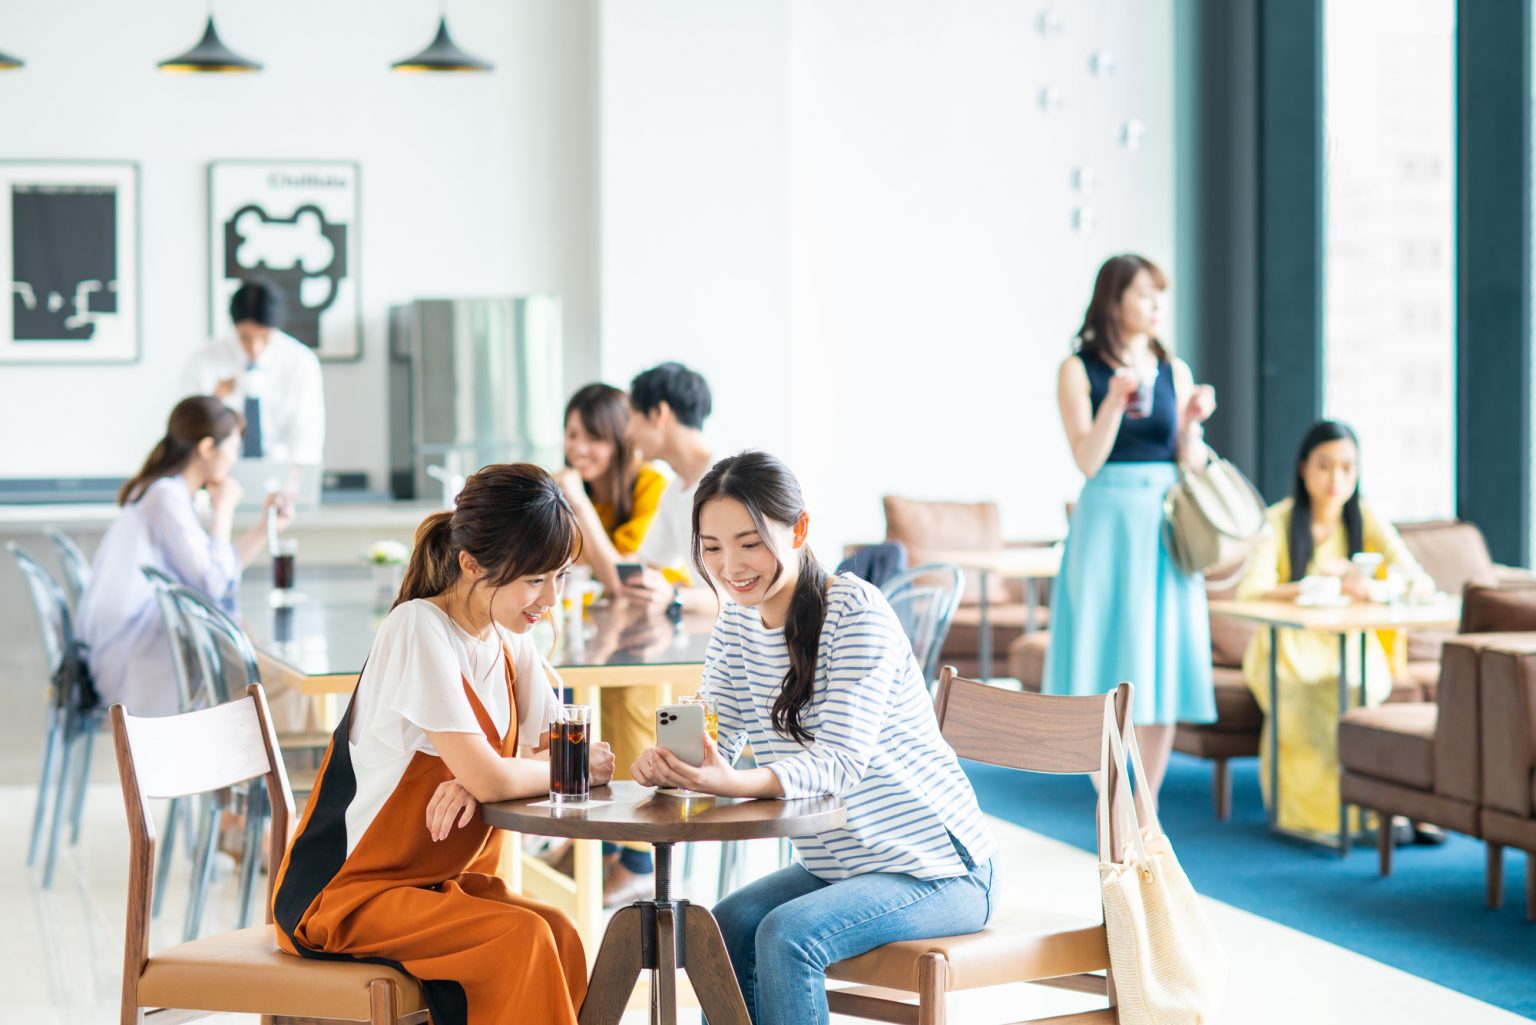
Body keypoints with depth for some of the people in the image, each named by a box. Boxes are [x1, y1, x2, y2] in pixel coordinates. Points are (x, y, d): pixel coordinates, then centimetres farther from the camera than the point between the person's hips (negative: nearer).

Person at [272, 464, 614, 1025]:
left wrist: (483, 777, -18)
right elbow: (489, 779, -24)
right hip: (342, 895, -7)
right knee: (523, 939, -28)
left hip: (443, 880, 7)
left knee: (560, 936, -21)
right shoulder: (419, 630, -19)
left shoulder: (512, 641, 6)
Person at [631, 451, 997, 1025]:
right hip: (834, 866, 8)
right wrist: (670, 765, -27)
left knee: (788, 935, -26)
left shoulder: (855, 610, -19)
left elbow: (842, 758, -28)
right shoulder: (738, 622, 5)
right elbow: (711, 735, -2)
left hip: (935, 870, -8)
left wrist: (739, 783, -46)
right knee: (723, 931, -11)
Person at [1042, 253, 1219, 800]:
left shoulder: (1174, 371, 9)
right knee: (1111, 658, -4)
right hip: (1107, 523, -4)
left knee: (1164, 666, 2)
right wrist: (1115, 401, -21)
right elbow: (1087, 459, -9)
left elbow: (1190, 464, 8)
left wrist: (1192, 422, -10)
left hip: (1164, 528, 4)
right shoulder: (1079, 370, -1)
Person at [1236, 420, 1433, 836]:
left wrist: (1366, 586, -32)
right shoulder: (1278, 521, -5)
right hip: (1289, 649, -1)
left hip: (1351, 649, 1)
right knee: (1298, 701, -34)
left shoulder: (1366, 520, 2)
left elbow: (1421, 583, -10)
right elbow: (1250, 590, -21)